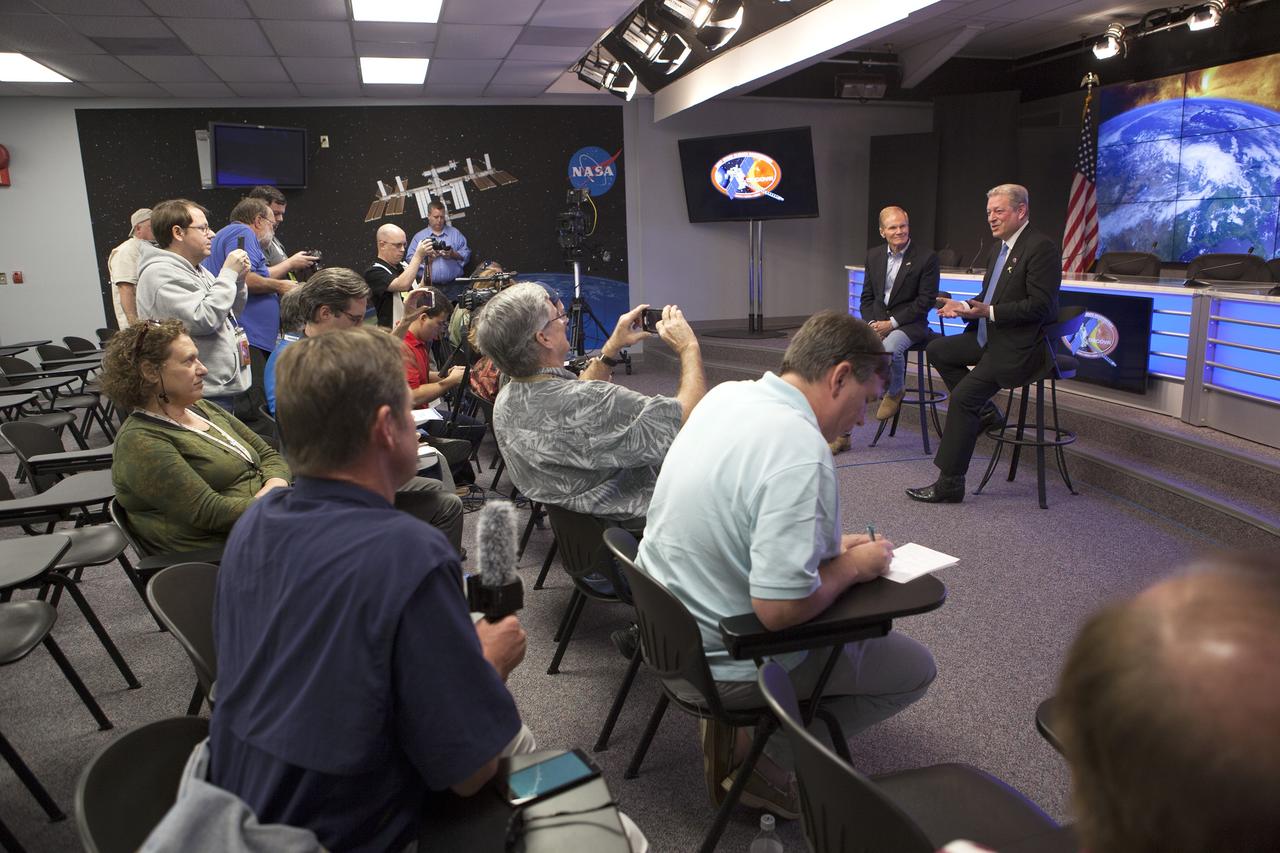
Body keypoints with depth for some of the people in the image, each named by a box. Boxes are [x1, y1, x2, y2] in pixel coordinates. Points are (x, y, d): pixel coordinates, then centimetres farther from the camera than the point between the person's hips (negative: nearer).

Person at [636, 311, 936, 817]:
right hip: (724, 664, -8)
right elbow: (781, 609, -31)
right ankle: (761, 758, 5)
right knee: (915, 668, 7)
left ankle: (738, 723, 18)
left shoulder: (726, 394, -2)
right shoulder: (802, 454, -29)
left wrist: (829, 545, 7)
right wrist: (852, 566, -13)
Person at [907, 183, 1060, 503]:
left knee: (962, 395, -18)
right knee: (937, 349, 7)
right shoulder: (998, 248, 13)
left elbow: (1041, 306, -21)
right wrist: (964, 306, 0)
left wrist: (988, 312, -26)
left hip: (1018, 346, -10)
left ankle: (950, 483, -11)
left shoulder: (1042, 248, -15)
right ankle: (984, 411, 13)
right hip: (989, 337, 10)